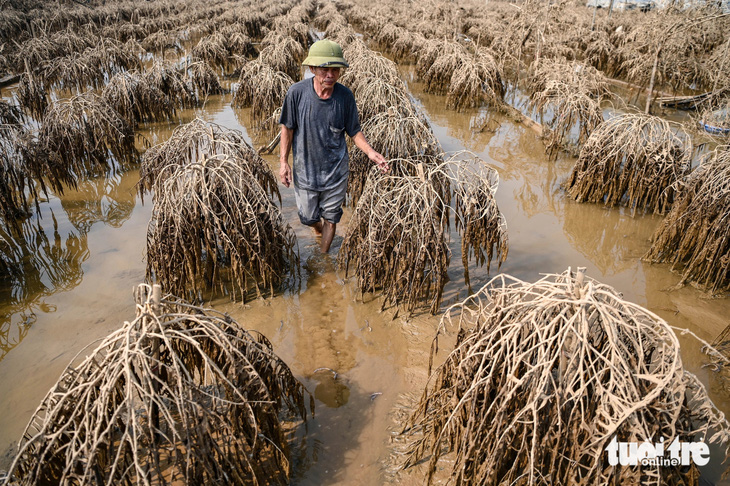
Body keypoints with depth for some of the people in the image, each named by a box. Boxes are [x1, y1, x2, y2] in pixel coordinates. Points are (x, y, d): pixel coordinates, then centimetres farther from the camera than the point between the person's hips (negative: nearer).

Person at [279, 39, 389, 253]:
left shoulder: (345, 95, -12)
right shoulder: (297, 92, -15)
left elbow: (354, 131, -2)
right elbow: (288, 127, -4)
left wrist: (370, 152, -19)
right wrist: (283, 161, -5)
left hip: (336, 170, 0)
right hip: (305, 169, 0)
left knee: (330, 218, 12)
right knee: (309, 217, 15)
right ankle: (318, 228, 53)